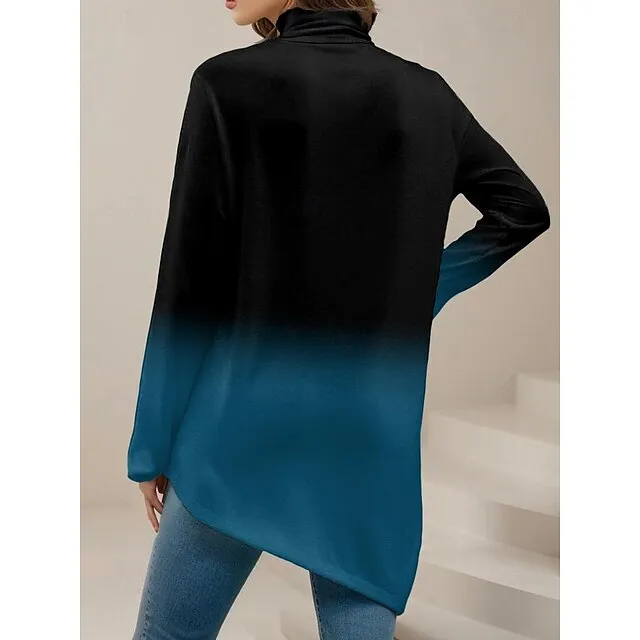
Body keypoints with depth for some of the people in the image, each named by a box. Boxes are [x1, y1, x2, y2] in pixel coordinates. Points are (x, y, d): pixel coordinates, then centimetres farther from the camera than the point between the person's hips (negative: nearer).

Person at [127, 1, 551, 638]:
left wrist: (153, 442, -1)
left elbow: (189, 279, -9)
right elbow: (523, 208, 15)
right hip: (373, 431, 4)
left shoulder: (230, 83, -10)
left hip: (245, 426, -4)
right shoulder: (426, 94, 5)